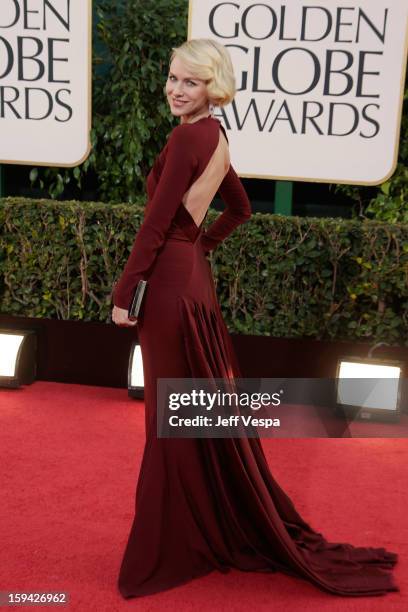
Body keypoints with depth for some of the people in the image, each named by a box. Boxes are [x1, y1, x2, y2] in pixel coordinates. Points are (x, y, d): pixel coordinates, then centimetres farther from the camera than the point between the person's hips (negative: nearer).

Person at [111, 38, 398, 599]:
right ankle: (231, 528, 34)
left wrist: (123, 292, -14)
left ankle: (180, 543, 17)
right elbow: (240, 209, 25)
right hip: (192, 275, 10)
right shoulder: (214, 136, 13)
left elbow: (156, 222, -19)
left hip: (171, 283, -10)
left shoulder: (189, 137, -16)